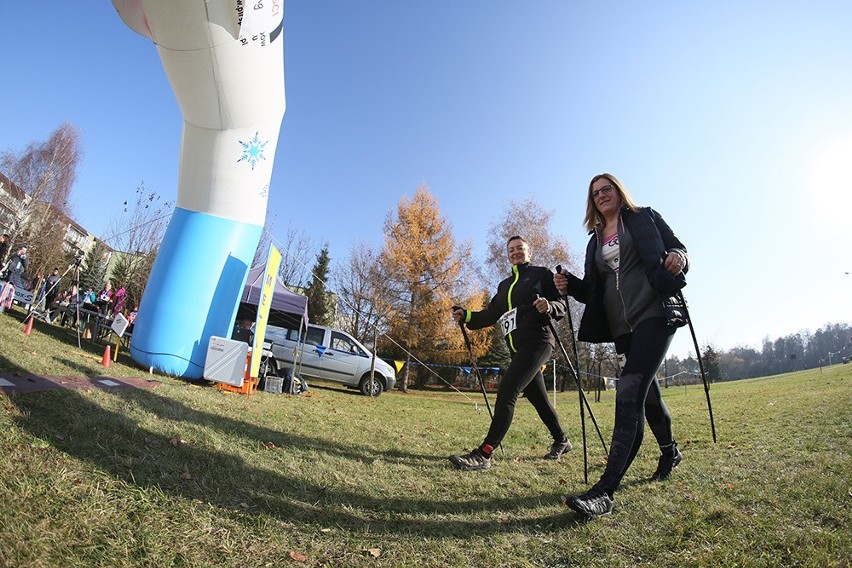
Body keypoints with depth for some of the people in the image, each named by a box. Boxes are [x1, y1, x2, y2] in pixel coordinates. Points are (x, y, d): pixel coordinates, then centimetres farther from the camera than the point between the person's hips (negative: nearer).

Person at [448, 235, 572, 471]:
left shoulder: (541, 274, 5)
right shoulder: (504, 285, 23)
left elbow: (561, 306, -2)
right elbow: (491, 314, 17)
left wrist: (549, 306, -25)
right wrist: (467, 316, 3)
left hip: (537, 342, -7)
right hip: (517, 349, 8)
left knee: (506, 392, -19)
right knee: (537, 398, 16)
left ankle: (483, 454, -21)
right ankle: (561, 441, 38)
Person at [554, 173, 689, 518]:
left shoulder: (645, 217, 10)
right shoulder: (595, 241, 19)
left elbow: (679, 250, 5)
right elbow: (593, 290, 16)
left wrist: (678, 259, -19)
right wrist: (570, 285, -4)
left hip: (654, 312, -6)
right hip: (622, 327, 6)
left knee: (629, 392, -20)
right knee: (645, 392, 17)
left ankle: (604, 492, -25)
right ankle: (670, 451, 44)